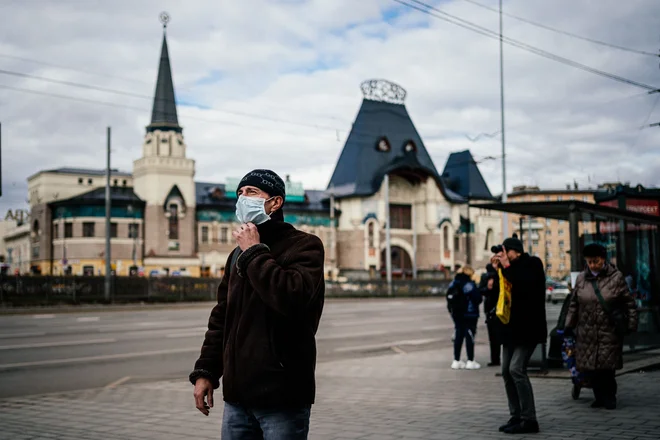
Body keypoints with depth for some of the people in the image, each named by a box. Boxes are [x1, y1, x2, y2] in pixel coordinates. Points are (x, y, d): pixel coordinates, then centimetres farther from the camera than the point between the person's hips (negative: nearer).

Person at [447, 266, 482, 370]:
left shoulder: (453, 283, 5)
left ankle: (456, 361, 15)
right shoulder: (469, 284, -16)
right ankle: (470, 361, 4)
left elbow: (449, 298, 10)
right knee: (469, 336, 1)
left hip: (456, 314, 7)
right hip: (469, 314, -7)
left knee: (458, 336, 12)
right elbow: (478, 299, -16)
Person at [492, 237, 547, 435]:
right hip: (512, 327, 8)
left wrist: (506, 267, -16)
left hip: (528, 327, -8)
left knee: (516, 369, -17)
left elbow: (525, 286, -24)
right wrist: (496, 270, -1)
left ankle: (529, 419, -12)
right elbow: (496, 293, 12)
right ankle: (516, 416, 14)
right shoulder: (511, 268, 12)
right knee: (507, 371, 6)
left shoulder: (532, 264, -7)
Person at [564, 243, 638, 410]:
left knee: (607, 366, -5)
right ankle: (600, 397, 17)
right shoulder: (581, 279, 7)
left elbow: (629, 303, 2)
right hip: (587, 332, 3)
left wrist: (631, 325, -3)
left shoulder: (616, 278, -2)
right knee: (591, 367, 4)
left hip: (609, 333, -3)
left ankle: (609, 398, 9)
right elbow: (574, 304, 13)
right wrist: (569, 326, 12)